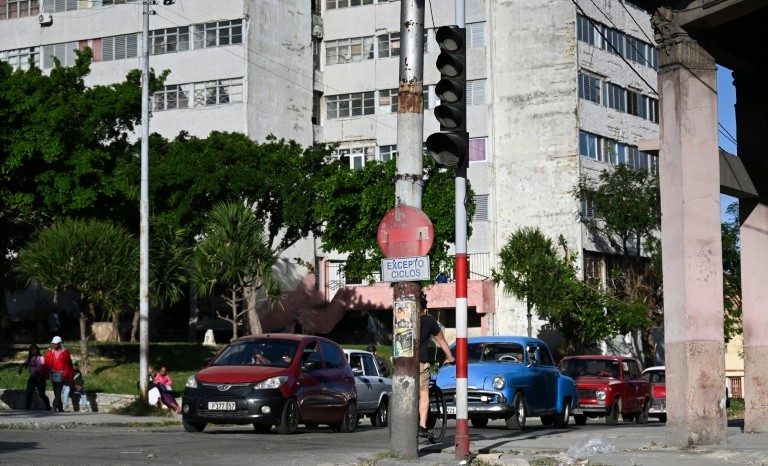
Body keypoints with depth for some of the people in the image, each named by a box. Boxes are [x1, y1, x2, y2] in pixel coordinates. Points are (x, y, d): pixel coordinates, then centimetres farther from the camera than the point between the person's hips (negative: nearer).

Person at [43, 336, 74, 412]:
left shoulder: (65, 352, -4)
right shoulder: (50, 352, 5)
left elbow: (68, 365, -1)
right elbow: (46, 364, 3)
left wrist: (70, 377, -1)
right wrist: (43, 374, -2)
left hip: (61, 374, -4)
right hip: (53, 374, 4)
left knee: (58, 392, -14)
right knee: (56, 392, 10)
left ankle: (54, 407, -20)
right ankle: (60, 408, 20)